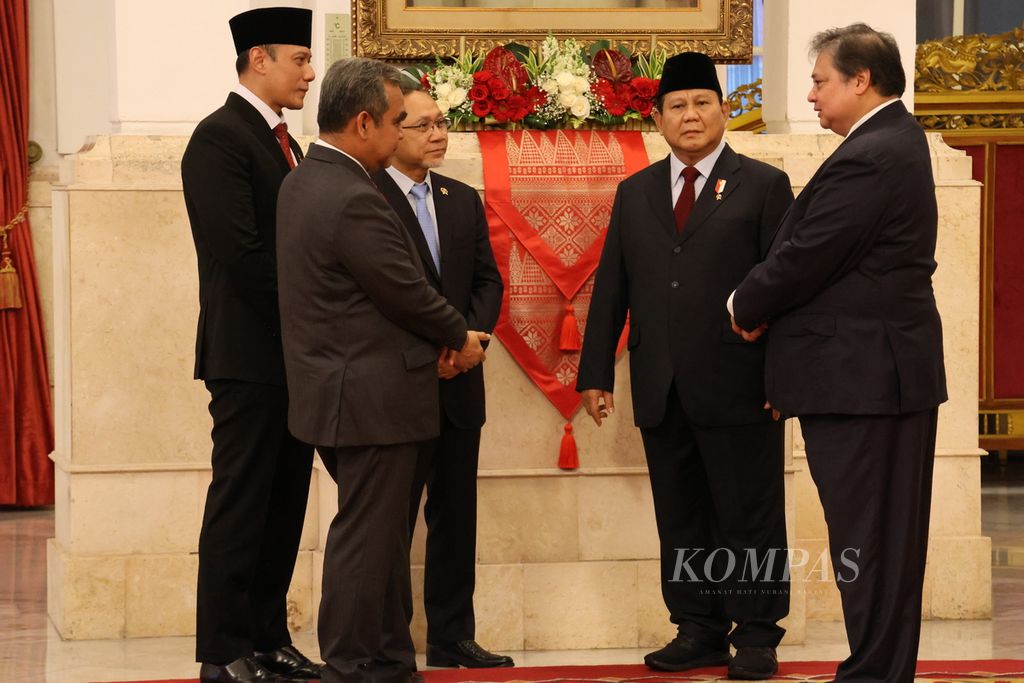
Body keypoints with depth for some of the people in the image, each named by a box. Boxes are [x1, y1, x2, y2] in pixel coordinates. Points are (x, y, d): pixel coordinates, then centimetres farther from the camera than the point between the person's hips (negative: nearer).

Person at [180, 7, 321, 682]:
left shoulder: (283, 143, 17)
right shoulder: (220, 138, -11)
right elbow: (239, 252, -19)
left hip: (295, 355, 8)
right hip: (249, 355, -8)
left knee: (284, 506, 9)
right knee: (240, 504, -4)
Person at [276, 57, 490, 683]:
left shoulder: (302, 184, 10)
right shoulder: (355, 201, -22)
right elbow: (408, 292, -17)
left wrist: (442, 336, 7)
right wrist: (459, 338, 1)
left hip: (338, 390, 10)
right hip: (371, 397, -10)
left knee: (383, 533, 16)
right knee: (366, 535, -2)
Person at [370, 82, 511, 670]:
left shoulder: (464, 200, 13)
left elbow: (488, 282, 12)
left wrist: (468, 336, -6)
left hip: (459, 383, 6)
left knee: (456, 516, 9)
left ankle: (453, 637, 15)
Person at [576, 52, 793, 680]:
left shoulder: (764, 186, 3)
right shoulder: (635, 194, 15)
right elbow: (611, 290, 14)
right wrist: (596, 374, 9)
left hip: (738, 387, -4)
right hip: (662, 392, 4)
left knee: (750, 517, 1)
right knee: (681, 520, 8)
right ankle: (698, 631, 15)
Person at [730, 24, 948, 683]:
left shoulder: (867, 160, -20)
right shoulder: (898, 139, 14)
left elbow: (805, 256, -19)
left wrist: (745, 307, 0)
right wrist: (766, 307, 6)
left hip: (860, 375, -10)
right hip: (892, 371, 10)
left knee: (865, 537, -6)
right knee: (890, 533, 14)